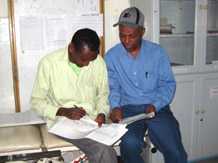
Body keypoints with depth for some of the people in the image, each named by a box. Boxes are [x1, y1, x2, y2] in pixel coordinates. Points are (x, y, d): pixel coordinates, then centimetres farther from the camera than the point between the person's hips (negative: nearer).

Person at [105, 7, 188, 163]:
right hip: (128, 108, 0)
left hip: (157, 107, 0)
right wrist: (115, 106, -15)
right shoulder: (111, 56, 3)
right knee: (130, 144, -29)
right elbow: (112, 87, 5)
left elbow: (168, 84, 2)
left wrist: (156, 105, -13)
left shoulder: (157, 52, 1)